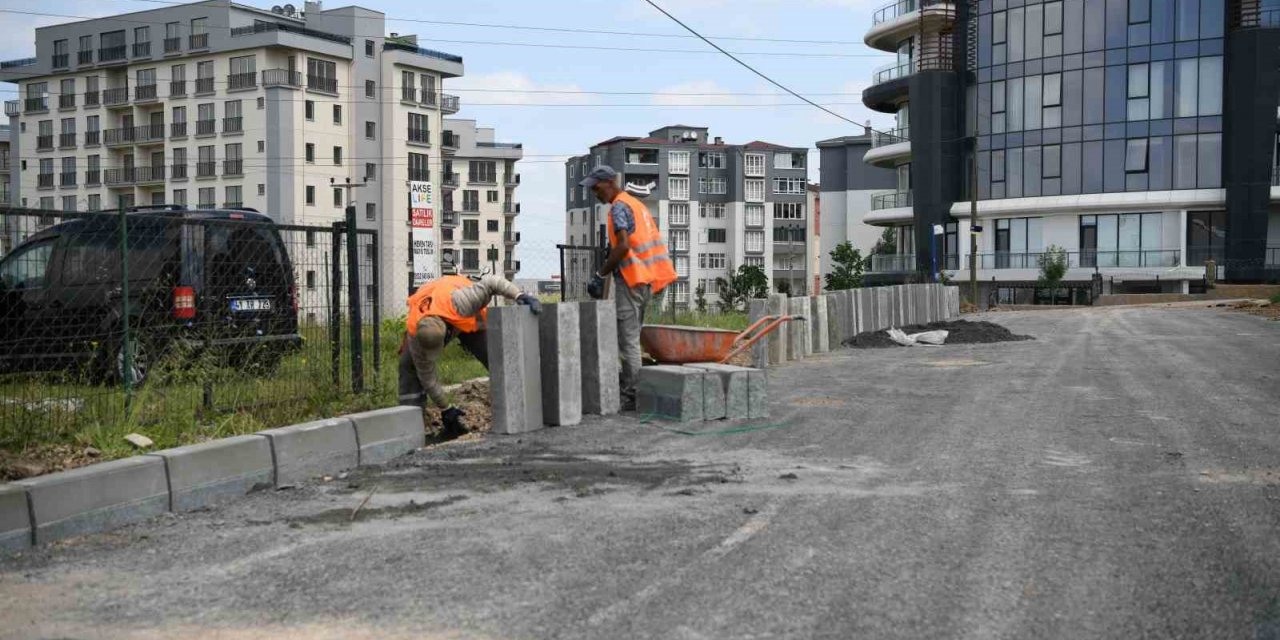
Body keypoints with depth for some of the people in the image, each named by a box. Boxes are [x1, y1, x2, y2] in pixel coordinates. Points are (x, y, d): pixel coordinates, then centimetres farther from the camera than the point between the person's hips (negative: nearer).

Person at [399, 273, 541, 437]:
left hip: (468, 318, 0)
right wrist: (446, 408, -20)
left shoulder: (457, 303, -49)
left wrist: (520, 296, -52)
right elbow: (427, 375, -26)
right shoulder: (415, 334, -37)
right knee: (409, 364, -19)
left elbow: (491, 282, -41)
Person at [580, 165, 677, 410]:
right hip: (646, 280, 10)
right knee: (632, 337, 13)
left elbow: (623, 246, -21)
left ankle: (630, 397, -5)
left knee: (627, 340, -6)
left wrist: (600, 275, -15)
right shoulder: (637, 204, 21)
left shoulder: (619, 207, -9)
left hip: (631, 279, -10)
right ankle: (631, 389, 15)